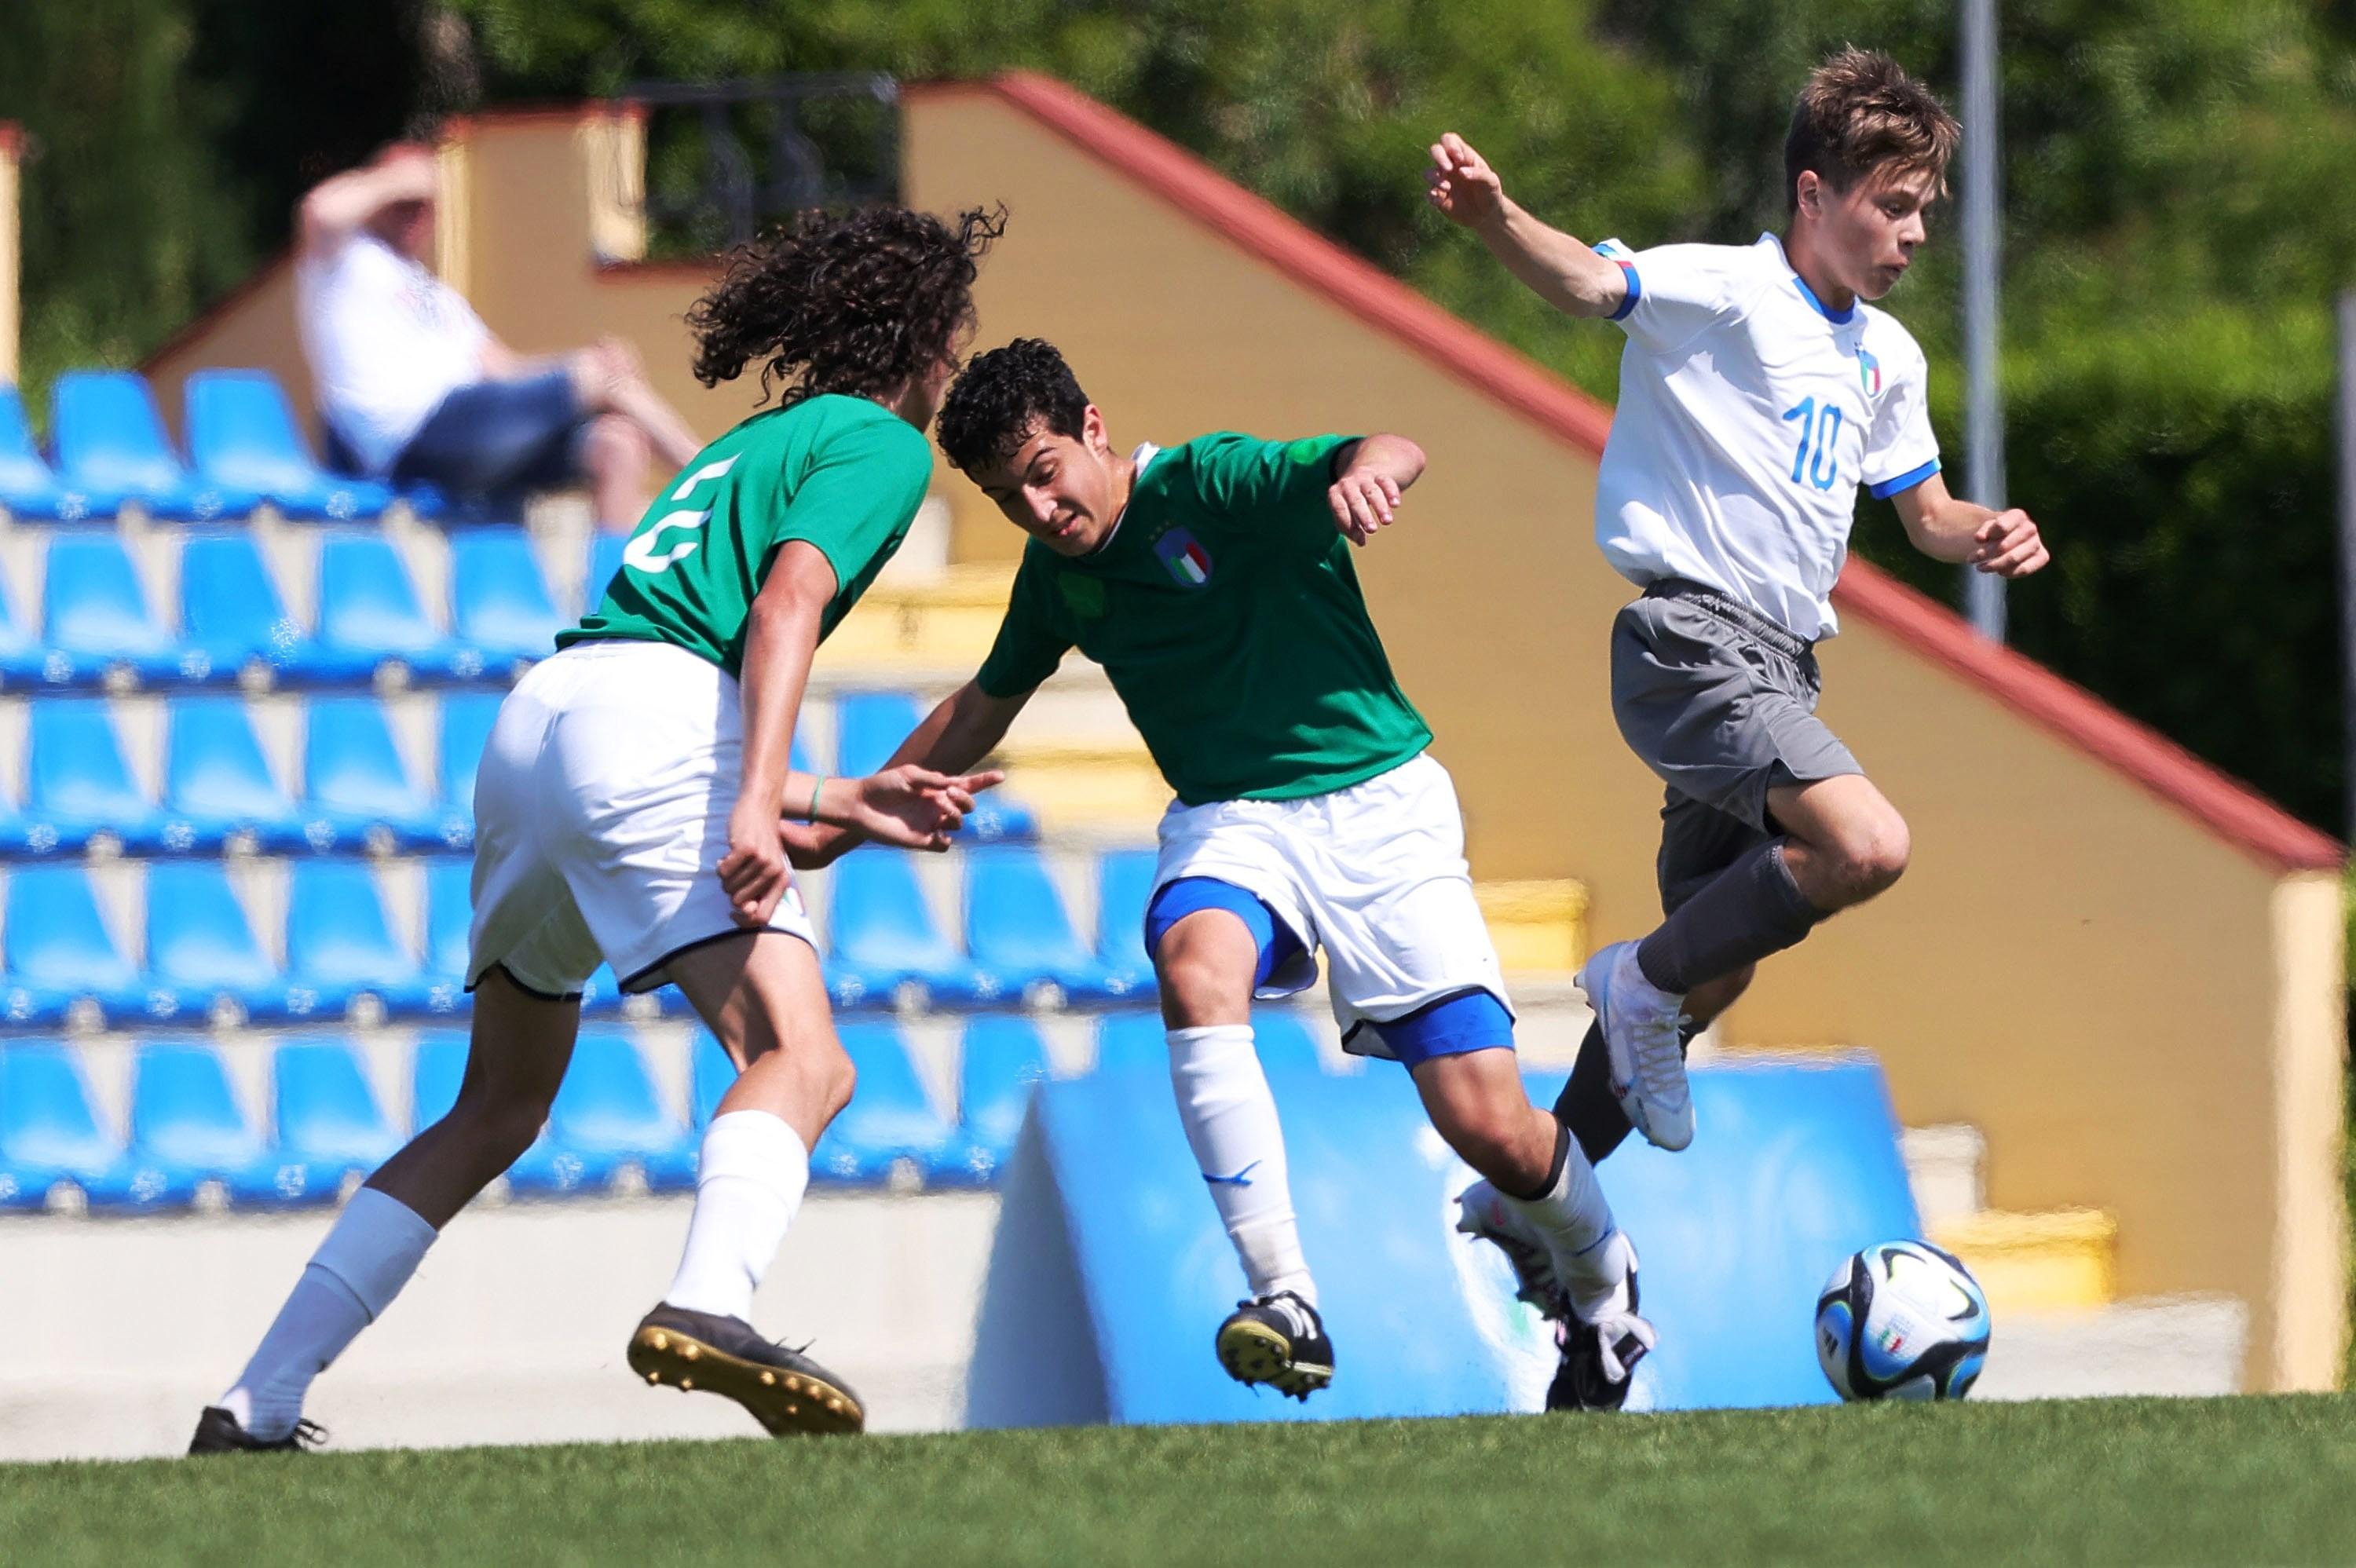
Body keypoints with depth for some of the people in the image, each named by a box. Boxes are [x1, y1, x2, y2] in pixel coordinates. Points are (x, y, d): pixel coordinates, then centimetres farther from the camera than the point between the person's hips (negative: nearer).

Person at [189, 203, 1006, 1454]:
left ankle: (256, 1409, 17)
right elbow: (787, 603, -12)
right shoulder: (883, 444, 9)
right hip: (649, 717, -9)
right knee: (802, 1059, -19)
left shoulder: (757, 443, 34)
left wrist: (843, 802, 38)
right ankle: (707, 1304, -49)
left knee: (498, 1112, 20)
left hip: (535, 721, 9)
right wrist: (762, 808, -22)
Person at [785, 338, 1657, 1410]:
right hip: (1228, 819, 4)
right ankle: (1285, 1300, -34)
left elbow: (1394, 455, -30)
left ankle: (1595, 1272, 27)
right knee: (1194, 967, -34)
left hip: (1375, 806, -4)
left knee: (1493, 1130, -10)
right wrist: (837, 828, 25)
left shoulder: (1210, 484, -14)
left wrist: (1361, 471, -55)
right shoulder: (1058, 572, 6)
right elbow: (985, 706, 25)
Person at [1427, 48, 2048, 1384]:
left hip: (1779, 667, 9)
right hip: (1693, 636, -9)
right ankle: (1644, 984, -6)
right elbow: (1590, 281, -27)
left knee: (1716, 969, 12)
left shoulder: (1886, 358, 16)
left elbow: (1922, 509, 28)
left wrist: (1983, 537, 4)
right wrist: (1496, 219, -49)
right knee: (1866, 846, -28)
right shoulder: (1722, 294, -9)